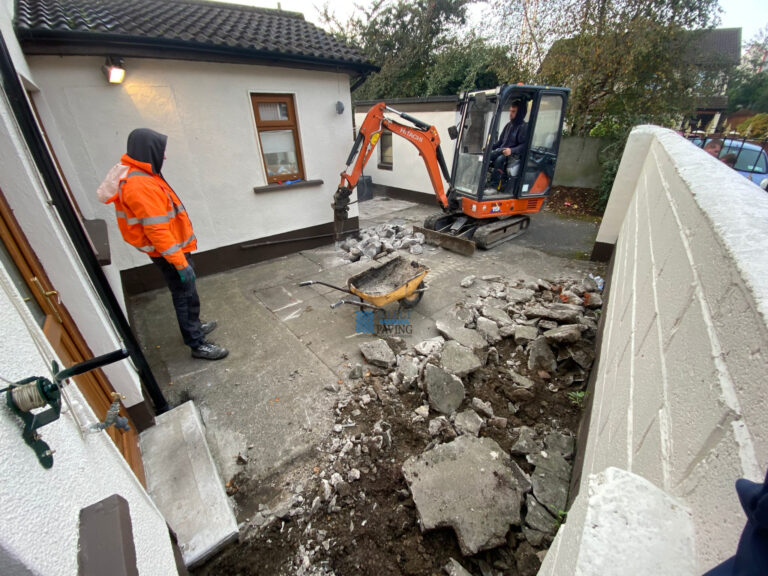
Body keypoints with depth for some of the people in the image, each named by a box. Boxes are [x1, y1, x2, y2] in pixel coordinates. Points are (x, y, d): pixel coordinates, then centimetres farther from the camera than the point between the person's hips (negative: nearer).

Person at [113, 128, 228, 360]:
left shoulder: (141, 176, 9)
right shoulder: (141, 185, -24)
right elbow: (157, 231, -26)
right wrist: (180, 263, -24)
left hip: (174, 248, 10)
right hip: (168, 253, -10)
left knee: (186, 293, 22)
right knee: (186, 296, -1)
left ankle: (194, 327, 41)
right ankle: (197, 345, 12)